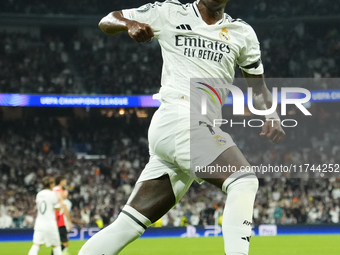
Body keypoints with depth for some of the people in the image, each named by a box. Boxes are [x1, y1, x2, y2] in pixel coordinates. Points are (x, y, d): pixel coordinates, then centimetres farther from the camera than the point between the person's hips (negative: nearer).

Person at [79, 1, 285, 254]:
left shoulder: (242, 33, 20)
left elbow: (258, 85, 23)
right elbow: (107, 21, 14)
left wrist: (272, 117, 2)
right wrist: (130, 24, -10)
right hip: (177, 118, -6)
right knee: (244, 180, -23)